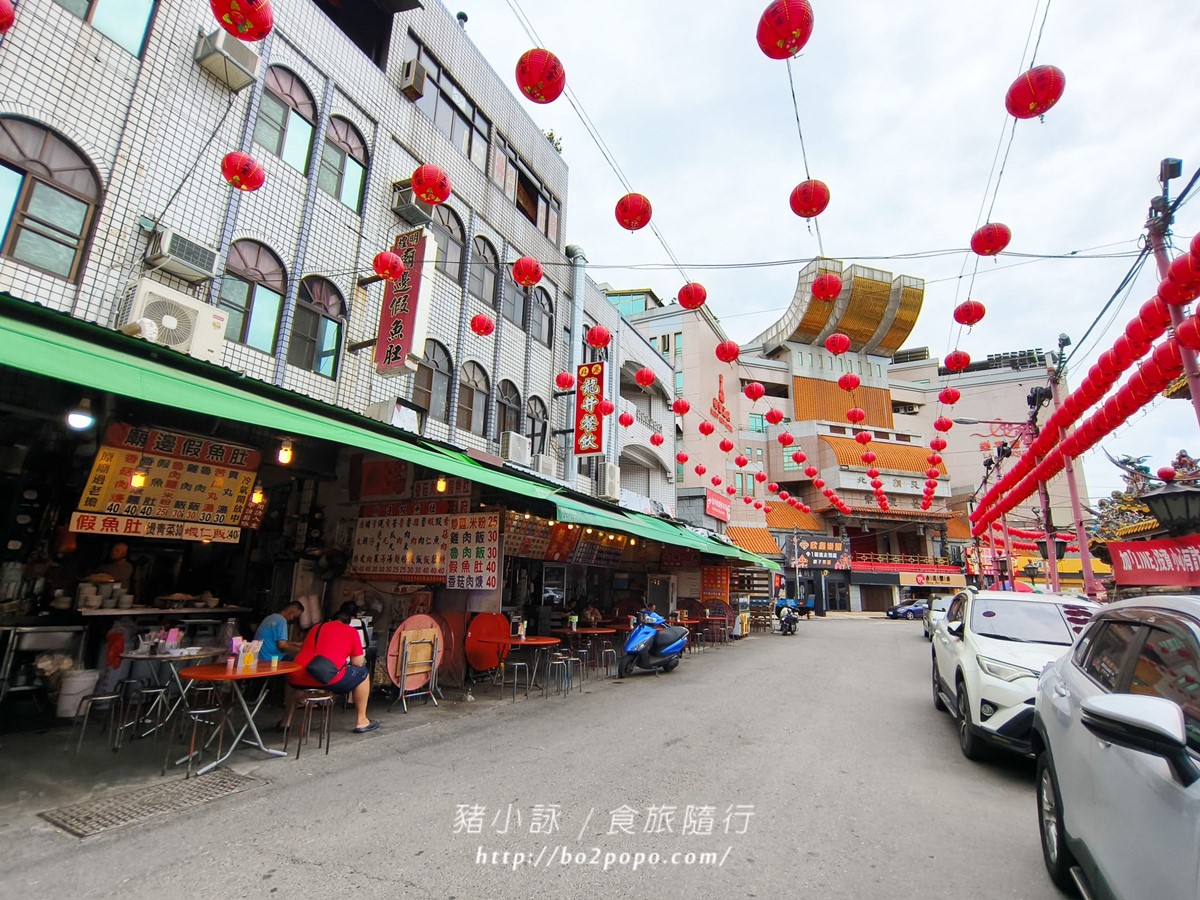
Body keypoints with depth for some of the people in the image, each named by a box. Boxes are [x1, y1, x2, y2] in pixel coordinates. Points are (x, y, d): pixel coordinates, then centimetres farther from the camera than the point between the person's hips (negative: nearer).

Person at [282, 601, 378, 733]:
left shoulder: (316, 628, 23)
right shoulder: (352, 632, 9)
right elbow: (358, 663, 9)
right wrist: (346, 661, 32)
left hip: (298, 680, 5)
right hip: (328, 680, -5)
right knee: (362, 673, 20)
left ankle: (287, 721, 38)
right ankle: (361, 721, 22)